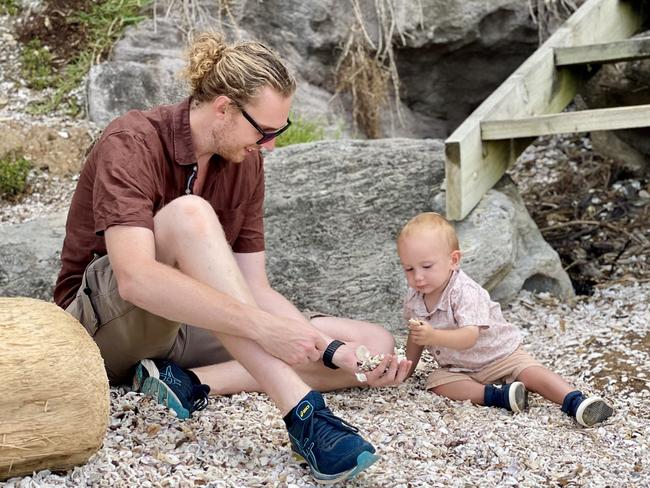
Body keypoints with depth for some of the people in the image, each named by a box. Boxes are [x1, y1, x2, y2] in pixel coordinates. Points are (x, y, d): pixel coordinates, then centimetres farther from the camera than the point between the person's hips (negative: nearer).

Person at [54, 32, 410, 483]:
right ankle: (301, 412, -41)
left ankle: (193, 383, -24)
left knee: (377, 344, -7)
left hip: (183, 333, 7)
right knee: (188, 214, -36)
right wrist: (264, 327, -42)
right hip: (104, 324, -6)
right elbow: (135, 279, -36)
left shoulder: (246, 164, 0)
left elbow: (256, 290, -3)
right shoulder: (133, 142, -19)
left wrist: (338, 353, -18)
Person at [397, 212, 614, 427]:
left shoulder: (465, 292, -28)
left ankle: (576, 403, -34)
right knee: (435, 382, -23)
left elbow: (469, 337, -42)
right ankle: (497, 395, -31)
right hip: (457, 368, 5)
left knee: (531, 372, -27)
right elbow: (415, 337, 11)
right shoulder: (414, 298, -8)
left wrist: (433, 336, -57)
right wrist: (406, 371, 13)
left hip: (499, 354, -5)